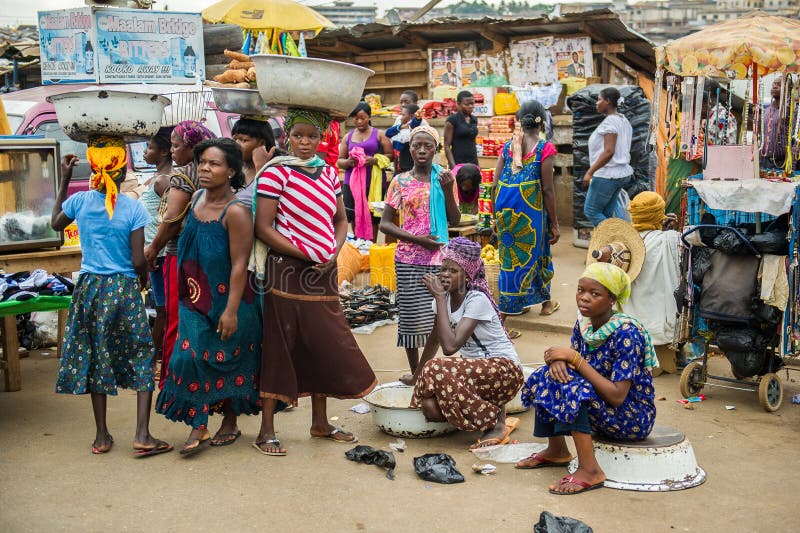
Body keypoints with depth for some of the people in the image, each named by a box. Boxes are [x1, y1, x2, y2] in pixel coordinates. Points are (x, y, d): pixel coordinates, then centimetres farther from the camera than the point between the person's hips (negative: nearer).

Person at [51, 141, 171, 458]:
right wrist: (143, 280, 10)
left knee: (94, 358, 12)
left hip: (89, 287, 3)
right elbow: (139, 261, -13)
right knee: (142, 356, 6)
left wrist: (65, 180, 22)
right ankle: (142, 435, -1)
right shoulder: (133, 209, -11)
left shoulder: (79, 201, -3)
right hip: (124, 289, -3)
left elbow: (55, 223, 20)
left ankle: (102, 436, 19)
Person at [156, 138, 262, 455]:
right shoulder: (197, 198, 3)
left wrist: (231, 310, -23)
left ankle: (230, 422, 26)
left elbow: (239, 264, -21)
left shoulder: (236, 211, -20)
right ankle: (198, 427, 11)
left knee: (227, 362, 8)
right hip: (195, 298, 6)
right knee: (190, 357, 2)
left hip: (226, 300, -6)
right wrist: (186, 293, 19)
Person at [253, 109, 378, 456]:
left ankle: (320, 422, 26)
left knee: (326, 344, 11)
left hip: (324, 272, 6)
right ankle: (266, 430, 9)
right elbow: (263, 227, -12)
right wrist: (305, 255, -16)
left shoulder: (329, 173, 11)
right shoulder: (276, 172, -8)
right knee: (280, 346, -1)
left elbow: (340, 220, 16)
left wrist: (333, 252, -3)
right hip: (287, 271, -6)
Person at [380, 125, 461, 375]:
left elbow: (455, 220, 2)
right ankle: (415, 371, 18)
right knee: (412, 316, 1)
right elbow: (385, 224, -2)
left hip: (439, 257, 2)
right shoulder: (401, 182, -1)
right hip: (410, 258, -2)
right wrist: (417, 239, -13)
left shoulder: (444, 178, 4)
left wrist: (448, 190, -13)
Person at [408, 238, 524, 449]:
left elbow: (450, 346, -30)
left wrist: (439, 297, -26)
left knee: (437, 370, -31)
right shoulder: (445, 298, 3)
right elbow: (434, 339, 17)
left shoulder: (477, 299, -19)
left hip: (504, 368, -7)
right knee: (430, 407, -21)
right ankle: (491, 409, 6)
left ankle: (496, 423, -12)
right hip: (475, 368, 7)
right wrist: (417, 375, 16)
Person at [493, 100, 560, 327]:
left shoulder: (508, 145, 8)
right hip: (529, 204, -5)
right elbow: (547, 189, -7)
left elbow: (495, 183, 5)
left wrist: (496, 215, 16)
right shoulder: (545, 148, -4)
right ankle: (502, 316, 14)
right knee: (524, 257, 9)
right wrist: (554, 224, 0)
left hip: (504, 203, 5)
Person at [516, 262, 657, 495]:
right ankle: (556, 451, 12)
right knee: (546, 376, -3)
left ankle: (590, 471, -22)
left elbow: (617, 396, -31)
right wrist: (558, 359, -23)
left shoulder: (626, 333, -25)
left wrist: (574, 358, -28)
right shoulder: (584, 324, -1)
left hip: (635, 418, -8)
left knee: (572, 388, -28)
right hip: (602, 408, 8)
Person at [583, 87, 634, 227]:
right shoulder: (624, 121, 14)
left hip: (606, 175, -10)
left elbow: (609, 152, -24)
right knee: (606, 215, 12)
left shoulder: (609, 122, -16)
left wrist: (590, 171, -23)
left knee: (590, 211, -2)